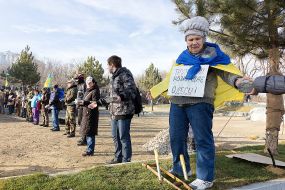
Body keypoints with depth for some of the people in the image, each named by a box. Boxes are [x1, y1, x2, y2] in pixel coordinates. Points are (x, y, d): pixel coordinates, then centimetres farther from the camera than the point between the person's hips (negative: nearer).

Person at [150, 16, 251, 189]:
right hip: (177, 103, 6)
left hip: (200, 103, -5)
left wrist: (237, 80, -24)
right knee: (176, 137, 10)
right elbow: (171, 78, 28)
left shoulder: (213, 54, 6)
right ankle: (181, 168, 27)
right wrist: (155, 90, 33)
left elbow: (226, 72, -2)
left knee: (203, 139, -6)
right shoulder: (182, 58, 19)